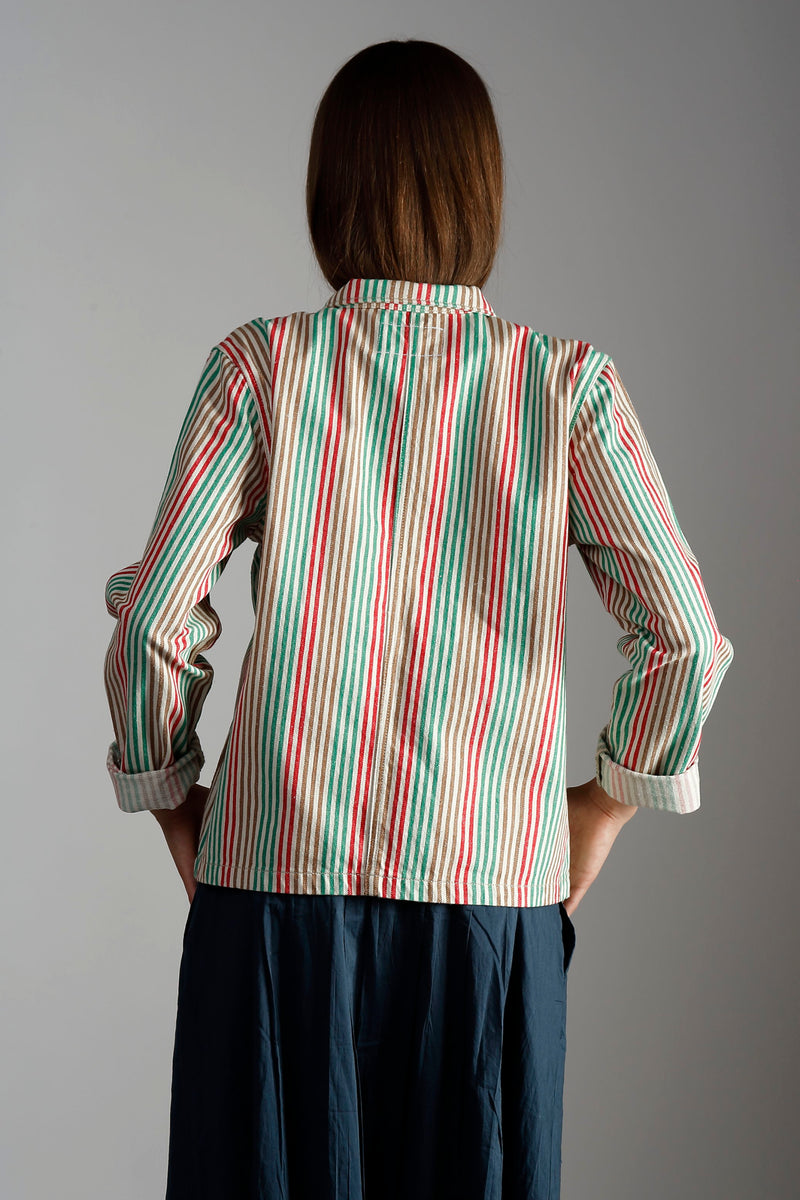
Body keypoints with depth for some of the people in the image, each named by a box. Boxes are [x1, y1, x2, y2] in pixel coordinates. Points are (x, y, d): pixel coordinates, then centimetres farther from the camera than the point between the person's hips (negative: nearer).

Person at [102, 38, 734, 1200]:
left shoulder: (260, 364, -2)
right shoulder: (568, 383, -1)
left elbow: (152, 621, -6)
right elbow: (686, 639, -4)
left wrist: (170, 801, 10)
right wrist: (606, 806, 10)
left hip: (276, 889, 0)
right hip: (494, 892, 1)